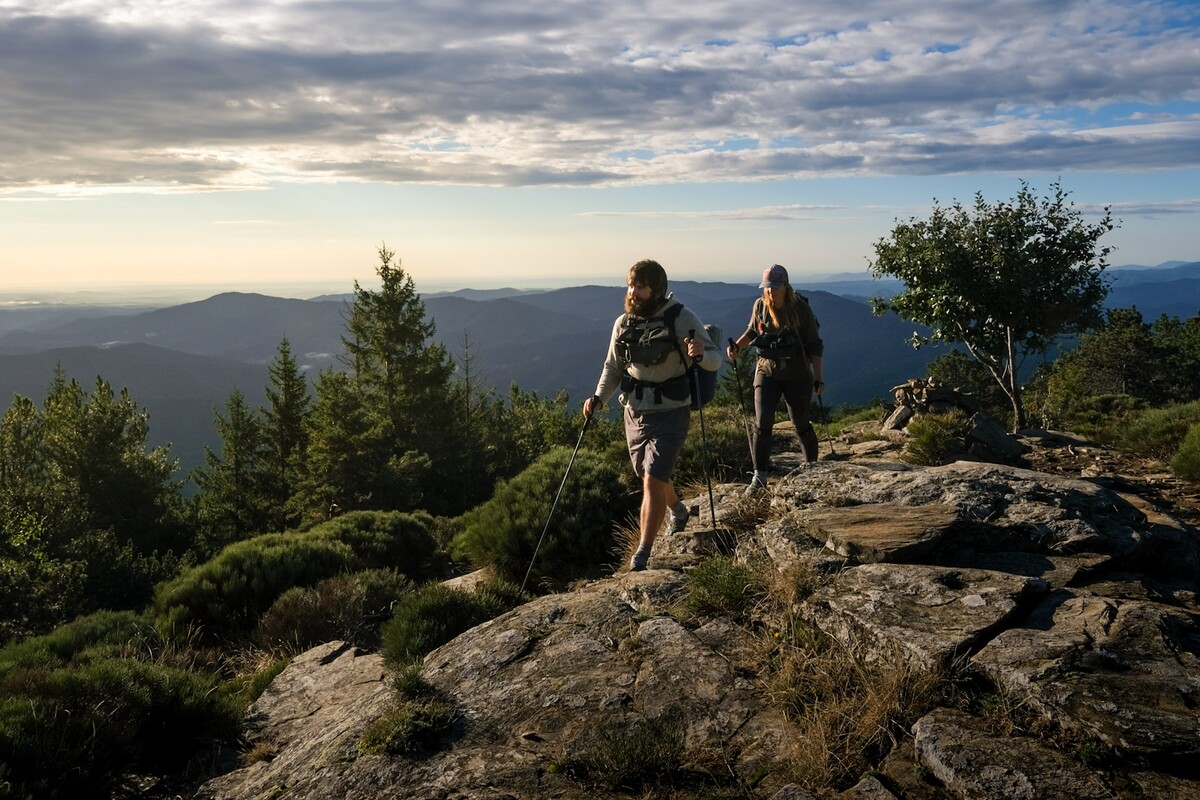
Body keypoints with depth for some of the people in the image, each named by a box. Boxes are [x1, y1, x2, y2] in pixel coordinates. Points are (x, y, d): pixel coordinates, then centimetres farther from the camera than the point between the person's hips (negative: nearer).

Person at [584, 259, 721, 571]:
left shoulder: (682, 319, -13)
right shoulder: (623, 323, 1)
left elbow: (716, 358, -8)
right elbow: (613, 367, 12)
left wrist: (700, 354, -31)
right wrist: (599, 398, -3)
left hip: (670, 414, -5)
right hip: (634, 413, 6)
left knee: (653, 480, -14)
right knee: (650, 476, 21)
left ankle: (641, 557, -6)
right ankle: (678, 511, 53)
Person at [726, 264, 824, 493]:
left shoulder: (800, 308, -12)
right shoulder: (760, 306, -3)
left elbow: (815, 345, -6)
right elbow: (752, 331, 16)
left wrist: (818, 378, -9)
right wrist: (737, 346, -4)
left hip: (797, 374, -2)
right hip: (767, 371, 2)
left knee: (801, 424, 10)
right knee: (762, 423, -10)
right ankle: (759, 476, -6)